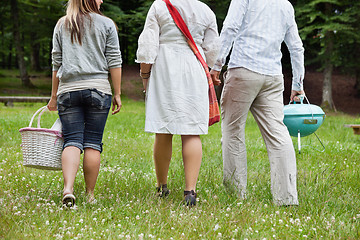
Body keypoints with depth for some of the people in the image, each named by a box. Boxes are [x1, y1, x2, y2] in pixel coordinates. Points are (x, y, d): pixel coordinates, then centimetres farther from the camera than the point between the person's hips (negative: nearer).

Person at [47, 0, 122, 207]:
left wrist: (54, 96, 19)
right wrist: (117, 94, 6)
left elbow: (57, 63, 14)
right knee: (93, 143, 3)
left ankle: (68, 188, -20)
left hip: (68, 90, 2)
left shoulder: (61, 25, 12)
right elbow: (114, 62, 1)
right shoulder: (106, 24, 5)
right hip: (98, 89, -2)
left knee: (72, 141, -1)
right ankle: (90, 195, 7)